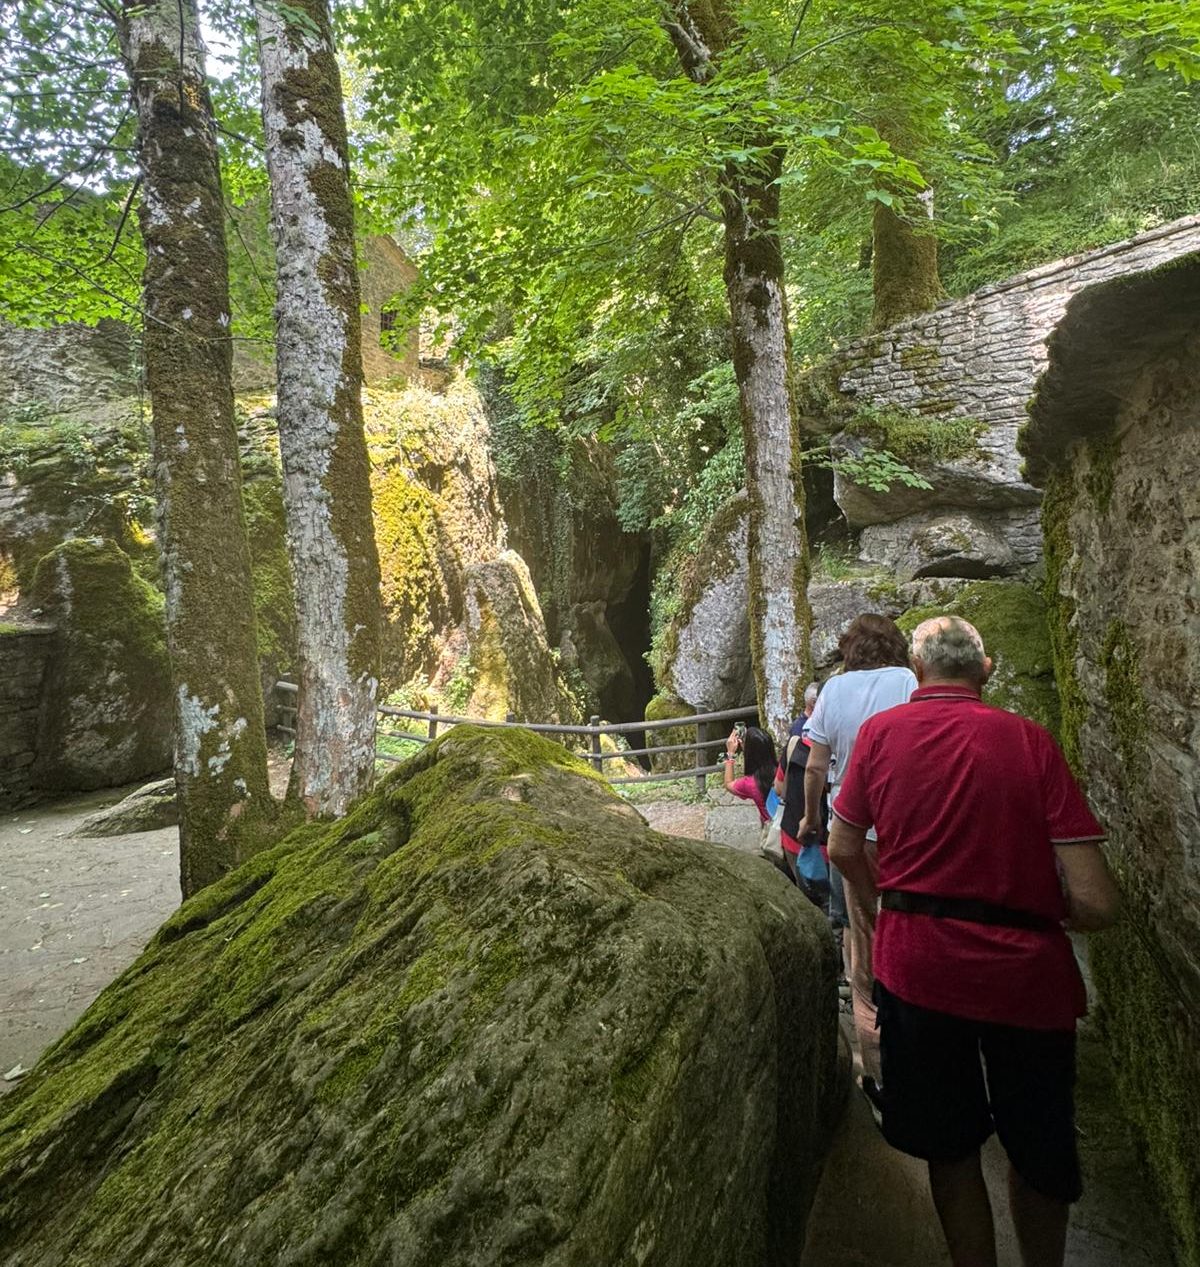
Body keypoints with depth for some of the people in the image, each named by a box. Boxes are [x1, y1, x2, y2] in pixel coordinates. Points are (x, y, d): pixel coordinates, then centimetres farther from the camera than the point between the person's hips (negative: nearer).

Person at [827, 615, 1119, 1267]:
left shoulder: (880, 731, -4)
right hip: (1025, 974, 0)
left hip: (916, 964, 0)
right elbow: (1095, 904, -11)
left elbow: (843, 850, 3)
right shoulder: (1029, 739, -8)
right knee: (1039, 1155, 25)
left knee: (950, 1150, 21)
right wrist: (1025, 908, 9)